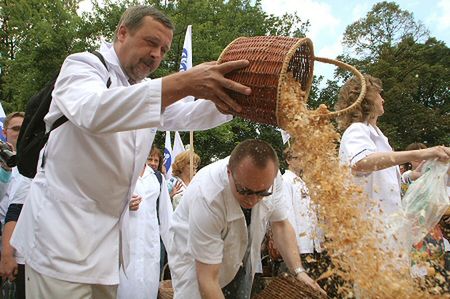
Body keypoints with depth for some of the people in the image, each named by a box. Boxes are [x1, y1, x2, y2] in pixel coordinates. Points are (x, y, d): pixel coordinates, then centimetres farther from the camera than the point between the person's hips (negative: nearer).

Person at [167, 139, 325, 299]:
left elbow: (280, 224, -6)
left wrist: (298, 271, -15)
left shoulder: (271, 178, -22)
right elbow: (207, 278, -32)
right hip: (197, 261, -4)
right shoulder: (206, 197, -37)